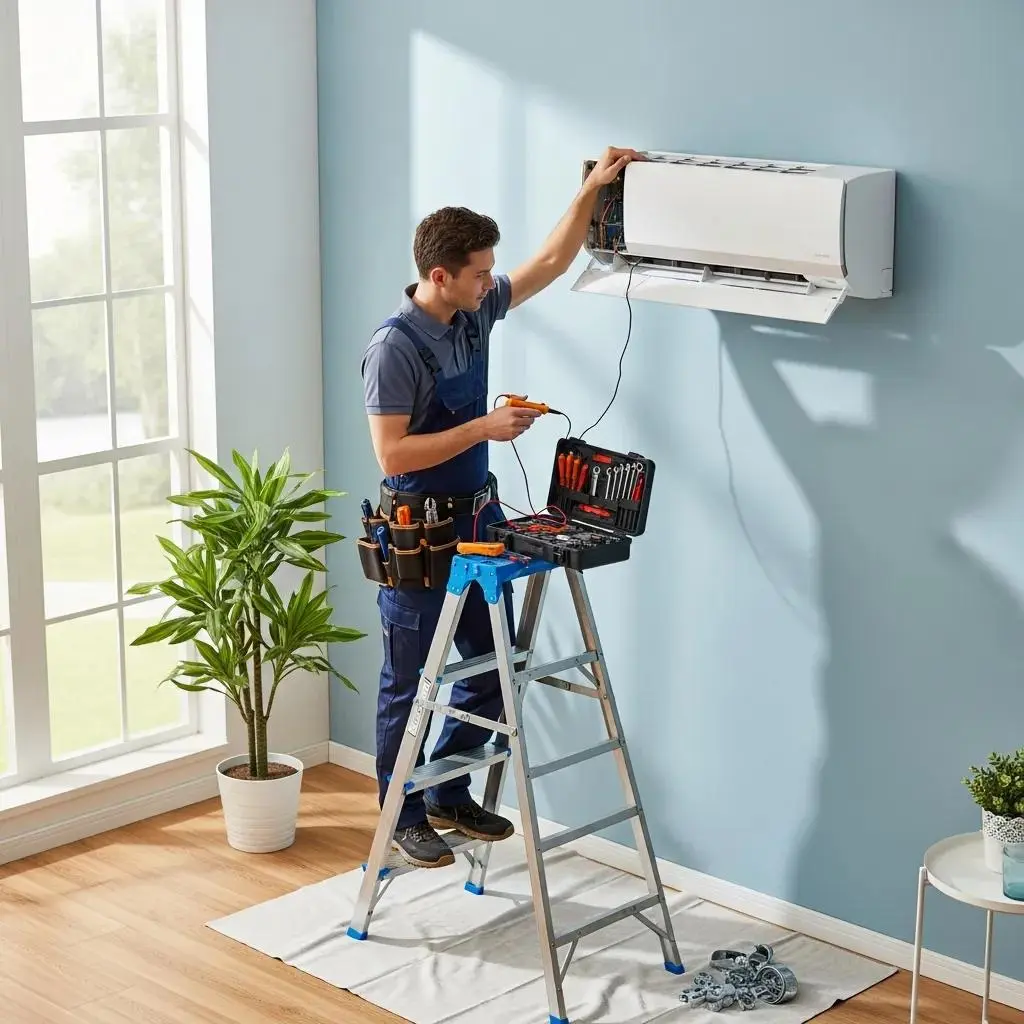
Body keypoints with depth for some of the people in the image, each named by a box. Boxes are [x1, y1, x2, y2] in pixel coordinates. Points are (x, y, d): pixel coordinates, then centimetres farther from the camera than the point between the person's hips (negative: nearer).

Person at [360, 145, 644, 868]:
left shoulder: (476, 313, 2)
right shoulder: (396, 346, -20)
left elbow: (552, 262, 14)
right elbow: (392, 455, -24)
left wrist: (592, 189, 7)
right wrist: (483, 428, -24)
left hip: (476, 517, 8)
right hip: (418, 530, -8)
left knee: (495, 670, 13)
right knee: (410, 685, 5)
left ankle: (450, 797, 30)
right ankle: (403, 817, 19)